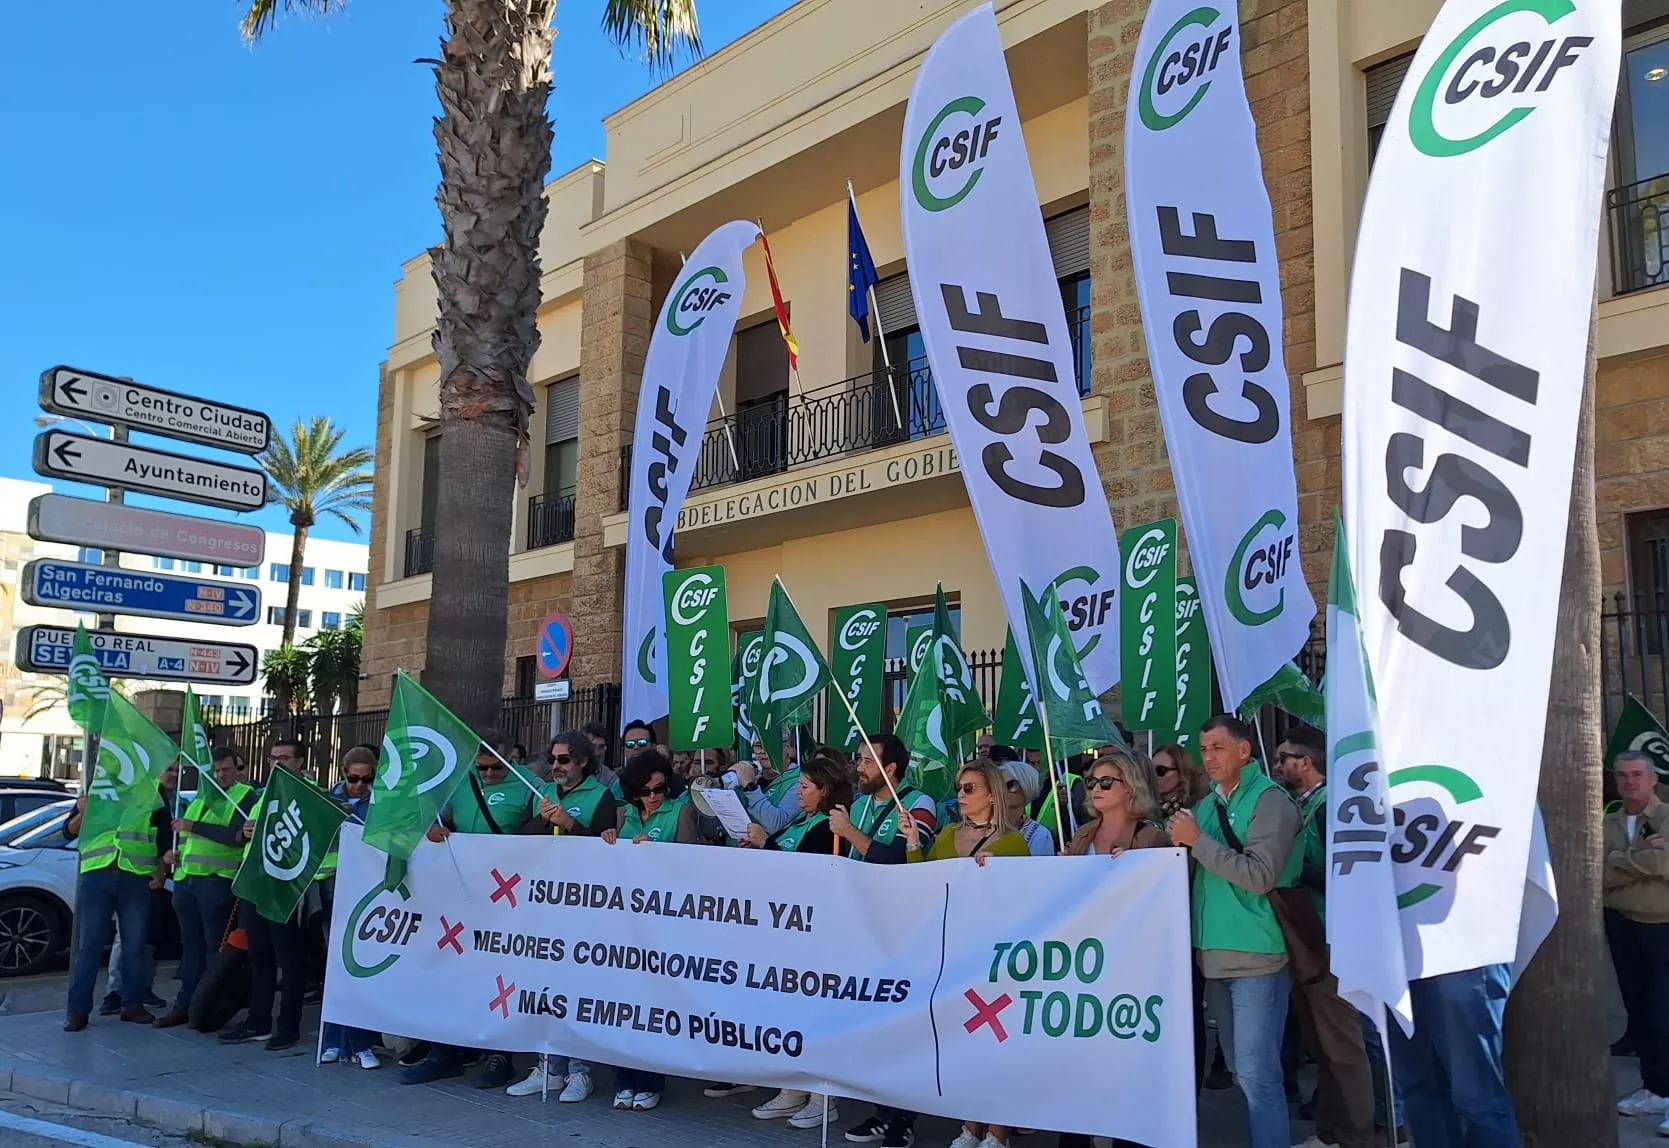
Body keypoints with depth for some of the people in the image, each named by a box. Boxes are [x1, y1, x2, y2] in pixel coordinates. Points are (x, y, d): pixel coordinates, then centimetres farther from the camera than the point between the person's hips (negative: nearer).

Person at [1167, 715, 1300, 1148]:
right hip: (1215, 956, 8)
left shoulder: (1270, 802, -9)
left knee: (1257, 1074, -7)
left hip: (1256, 957, -8)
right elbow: (1191, 872, 18)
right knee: (1243, 1071, 15)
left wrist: (1198, 840, -17)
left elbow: (1259, 876, -20)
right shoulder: (1207, 806, 13)